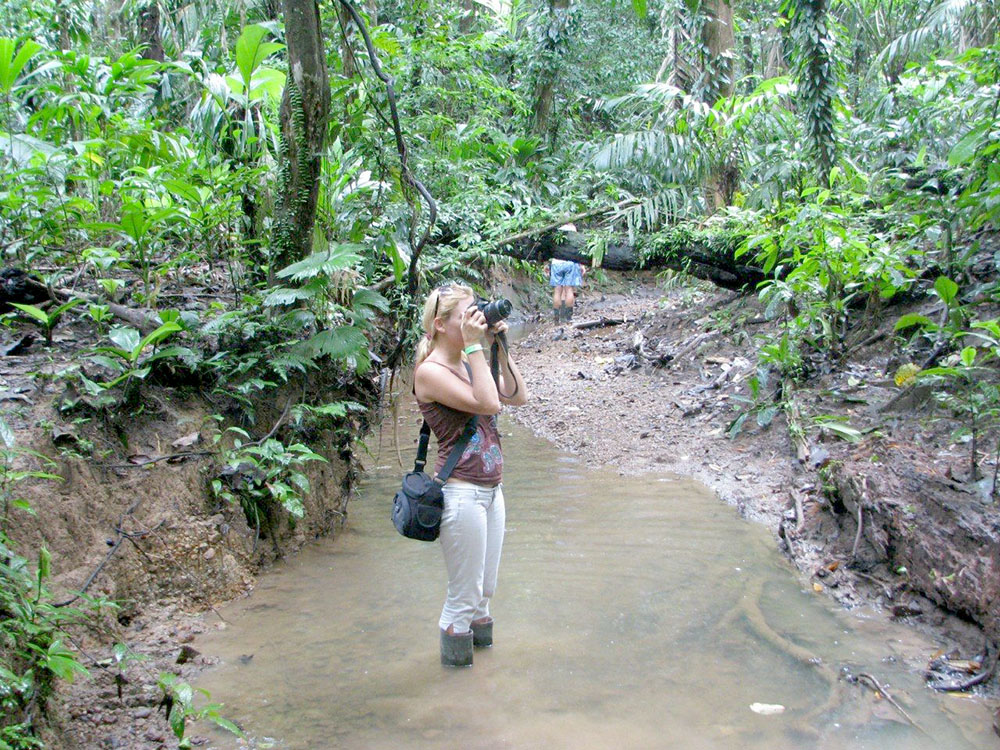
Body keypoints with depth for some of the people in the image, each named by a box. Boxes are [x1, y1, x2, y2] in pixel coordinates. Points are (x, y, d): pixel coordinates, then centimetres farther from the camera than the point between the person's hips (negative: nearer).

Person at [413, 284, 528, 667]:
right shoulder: (430, 371, -15)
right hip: (462, 493, -8)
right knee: (464, 594, 5)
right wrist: (475, 346, -21)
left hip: (490, 489, 8)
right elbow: (488, 404, -24)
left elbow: (517, 396, 8)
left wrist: (499, 348, 1)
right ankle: (455, 663, 21)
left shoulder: (468, 362, 9)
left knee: (485, 588, 19)